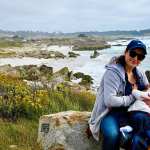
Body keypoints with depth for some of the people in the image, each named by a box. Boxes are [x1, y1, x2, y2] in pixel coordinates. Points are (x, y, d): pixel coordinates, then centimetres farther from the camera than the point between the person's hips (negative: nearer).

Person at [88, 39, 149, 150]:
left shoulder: (139, 74, 9)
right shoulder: (113, 72, -16)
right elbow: (109, 101, -25)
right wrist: (133, 98, -19)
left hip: (131, 113, 7)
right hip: (111, 113, -6)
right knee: (112, 134, -36)